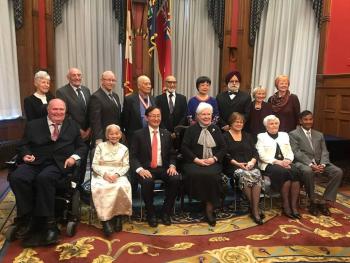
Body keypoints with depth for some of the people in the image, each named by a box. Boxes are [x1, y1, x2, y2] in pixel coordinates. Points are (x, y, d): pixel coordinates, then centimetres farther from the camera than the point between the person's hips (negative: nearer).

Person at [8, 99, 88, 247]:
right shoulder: (33, 125, 17)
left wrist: (74, 157, -7)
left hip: (59, 163, -2)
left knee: (44, 178, -34)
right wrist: (25, 155, -8)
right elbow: (24, 145, 15)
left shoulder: (72, 126, 16)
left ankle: (47, 222, -22)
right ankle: (27, 218, -11)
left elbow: (82, 147, 13)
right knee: (16, 177, -27)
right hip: (35, 162, 2)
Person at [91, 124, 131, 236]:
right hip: (101, 175, 0)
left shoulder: (124, 148, 12)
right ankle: (105, 220, -27)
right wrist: (105, 174, -15)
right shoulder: (100, 146, 9)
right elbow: (95, 165, 3)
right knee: (101, 189, -33)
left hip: (118, 176, 1)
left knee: (121, 187, -33)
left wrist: (117, 174, -14)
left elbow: (126, 166, 6)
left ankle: (118, 215, -16)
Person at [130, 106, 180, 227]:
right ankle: (151, 214, -7)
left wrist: (172, 165, -8)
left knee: (176, 179, -27)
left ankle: (166, 212, -4)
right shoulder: (139, 134, 3)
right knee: (147, 182, -35)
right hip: (146, 169, -2)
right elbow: (133, 156, -1)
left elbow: (172, 154, 14)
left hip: (163, 168, 3)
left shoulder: (166, 134, 13)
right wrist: (140, 169, -19)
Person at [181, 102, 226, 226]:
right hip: (194, 162, -1)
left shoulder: (216, 129, 17)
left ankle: (209, 208, -17)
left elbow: (223, 148, 11)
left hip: (213, 162, 1)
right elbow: (184, 147, 1)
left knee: (212, 175, -31)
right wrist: (197, 159, -12)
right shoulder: (191, 129, 11)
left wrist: (214, 158, -8)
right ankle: (204, 201, -14)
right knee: (196, 174, -34)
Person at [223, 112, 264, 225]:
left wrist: (252, 162, -7)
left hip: (250, 165, 4)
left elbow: (255, 152, 14)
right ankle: (254, 208, -17)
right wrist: (238, 164, -14)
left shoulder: (247, 136, 23)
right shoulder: (225, 136, 9)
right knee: (245, 175, -34)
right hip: (233, 166, -3)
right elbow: (225, 155, -2)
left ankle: (255, 210, -27)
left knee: (257, 174, -29)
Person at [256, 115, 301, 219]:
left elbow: (290, 152, 15)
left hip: (285, 163, 4)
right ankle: (286, 206, -20)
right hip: (269, 164, -4)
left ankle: (294, 206, -24)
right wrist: (276, 161, -15)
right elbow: (262, 155, -4)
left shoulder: (284, 135, 23)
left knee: (295, 172, -28)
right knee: (285, 173, -32)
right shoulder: (261, 136, 9)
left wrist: (288, 160, -8)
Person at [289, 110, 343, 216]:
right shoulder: (293, 134, 3)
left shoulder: (319, 135, 20)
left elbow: (324, 152, 10)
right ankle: (313, 201, -16)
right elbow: (296, 152, -9)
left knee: (338, 172, -19)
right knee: (308, 171, -37)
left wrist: (322, 164, -11)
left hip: (319, 163, 5)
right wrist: (310, 164, -21)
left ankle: (325, 201, -11)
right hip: (303, 162, -5)